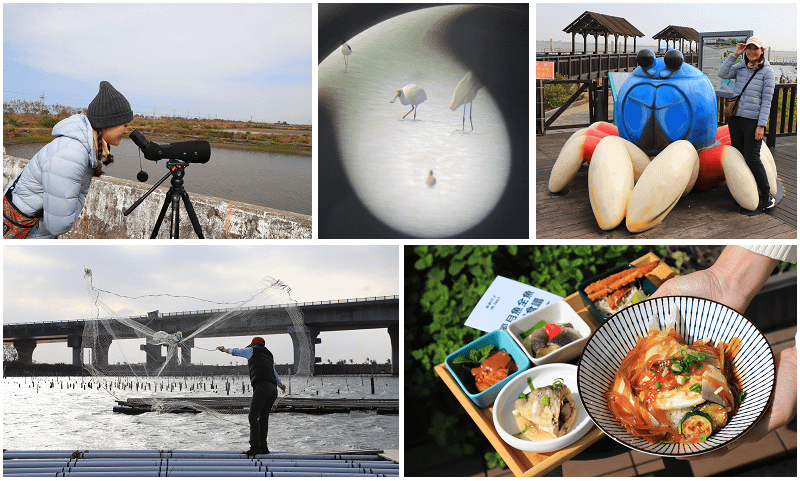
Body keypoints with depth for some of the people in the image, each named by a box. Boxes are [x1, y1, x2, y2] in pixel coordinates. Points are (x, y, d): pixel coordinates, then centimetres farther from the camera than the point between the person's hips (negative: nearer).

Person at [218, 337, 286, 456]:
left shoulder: (252, 351, 14)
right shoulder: (269, 356, 32)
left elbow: (235, 352, 29)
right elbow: (274, 373, 48)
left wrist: (224, 349, 50)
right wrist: (280, 384, 66)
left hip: (261, 387, -8)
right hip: (273, 388, 8)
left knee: (253, 417, -10)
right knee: (263, 418, 12)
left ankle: (254, 446, -19)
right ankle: (263, 447, 9)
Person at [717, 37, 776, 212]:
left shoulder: (767, 71, -5)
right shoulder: (741, 67, 8)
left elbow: (766, 100, -8)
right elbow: (722, 74, -6)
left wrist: (761, 125, -13)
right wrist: (734, 54, -10)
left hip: (753, 121, -5)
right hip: (735, 118, 6)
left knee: (752, 158, -9)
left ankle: (767, 196, 1)